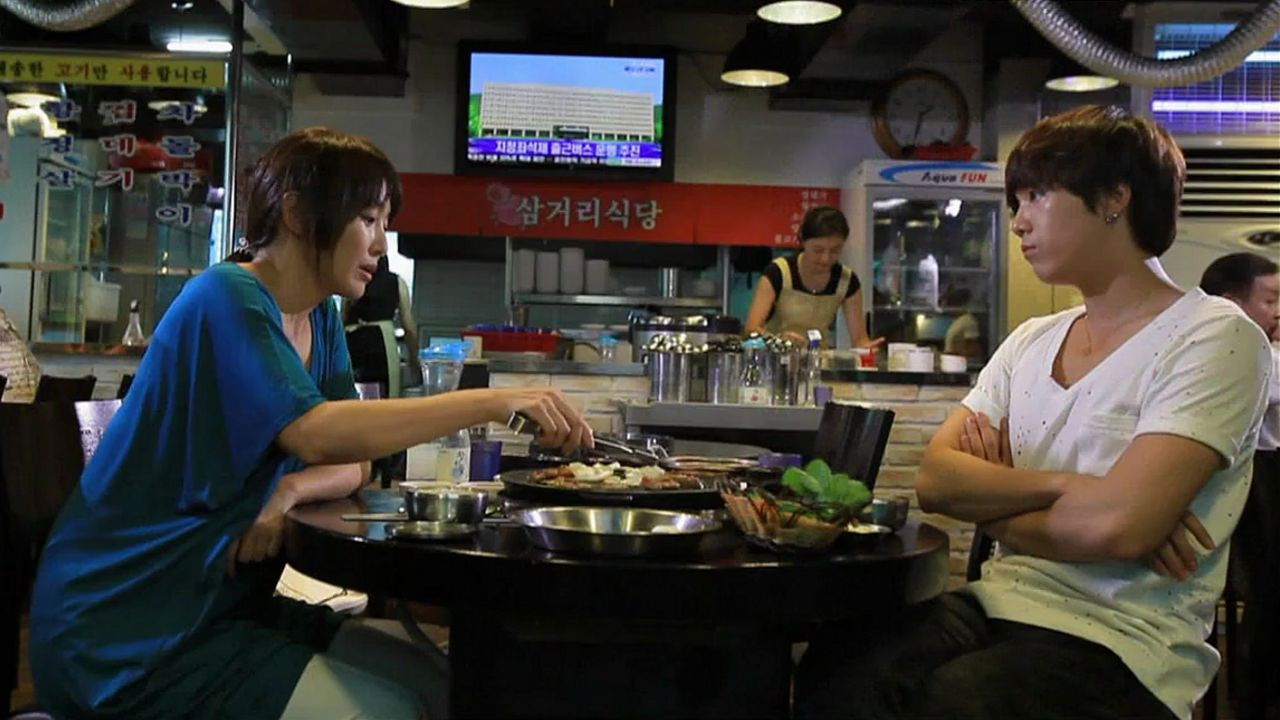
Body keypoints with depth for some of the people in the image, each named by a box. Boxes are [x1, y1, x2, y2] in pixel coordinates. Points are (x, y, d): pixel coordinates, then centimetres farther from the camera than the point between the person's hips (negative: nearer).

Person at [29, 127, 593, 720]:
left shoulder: (319, 319, 8)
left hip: (224, 603, 8)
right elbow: (316, 433, -32)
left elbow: (354, 465, 5)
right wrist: (495, 402, -35)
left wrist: (293, 488, -17)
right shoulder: (226, 298, -18)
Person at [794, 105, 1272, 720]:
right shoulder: (1031, 341, 15)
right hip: (1001, 602, 5)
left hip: (1122, 642, -5)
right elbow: (934, 479, 4)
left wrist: (992, 507, -2)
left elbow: (1117, 526, -19)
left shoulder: (1213, 337, -6)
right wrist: (1056, 486, -11)